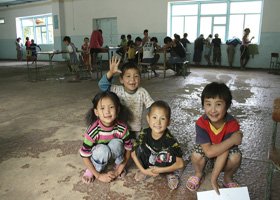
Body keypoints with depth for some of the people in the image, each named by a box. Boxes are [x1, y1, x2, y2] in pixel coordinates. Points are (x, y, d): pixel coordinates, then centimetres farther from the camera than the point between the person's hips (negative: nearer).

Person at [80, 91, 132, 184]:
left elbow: (128, 149, -13)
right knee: (103, 149, -36)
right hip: (99, 154, -2)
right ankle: (91, 171, -6)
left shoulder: (122, 128, -26)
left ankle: (118, 165, -2)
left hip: (114, 153, 2)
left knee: (116, 143, -32)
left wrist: (118, 171, -15)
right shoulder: (93, 131, -31)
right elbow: (84, 155, -22)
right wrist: (99, 175, -19)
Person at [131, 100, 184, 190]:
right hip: (148, 163, 2)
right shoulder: (144, 134, -22)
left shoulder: (170, 139, -29)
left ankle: (172, 173, -1)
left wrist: (160, 170, -27)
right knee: (140, 147, -25)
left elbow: (180, 164, -25)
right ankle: (144, 169, 2)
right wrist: (143, 170, -18)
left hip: (164, 166, -2)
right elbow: (133, 154, -9)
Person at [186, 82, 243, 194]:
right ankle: (198, 174, 5)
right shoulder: (201, 123, -31)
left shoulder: (232, 124, -30)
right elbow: (209, 152, -34)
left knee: (236, 158, -30)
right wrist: (232, 140, -40)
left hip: (225, 149, 1)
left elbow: (224, 153, -30)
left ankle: (227, 177, 4)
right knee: (196, 156, -31)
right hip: (205, 148, 0)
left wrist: (214, 178, -31)